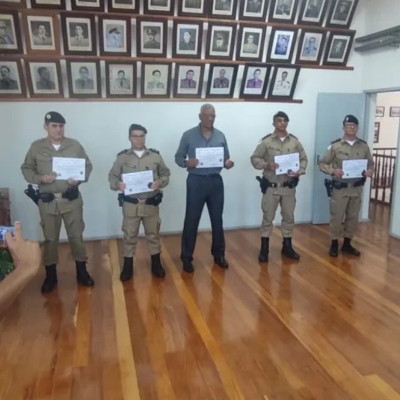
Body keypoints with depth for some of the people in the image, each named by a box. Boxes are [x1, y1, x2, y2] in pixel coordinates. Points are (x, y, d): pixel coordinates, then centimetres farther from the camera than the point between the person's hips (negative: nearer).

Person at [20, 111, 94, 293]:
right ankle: (50, 276, 24)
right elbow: (26, 169, 6)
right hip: (47, 201, 0)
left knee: (76, 236, 7)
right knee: (50, 238, 10)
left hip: (71, 199, 0)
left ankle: (82, 272, 22)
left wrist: (80, 178, -13)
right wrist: (39, 178, -13)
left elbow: (88, 166, 5)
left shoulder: (75, 145, 0)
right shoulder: (36, 147, 0)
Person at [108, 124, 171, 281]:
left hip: (151, 203, 1)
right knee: (129, 235, 8)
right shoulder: (122, 157, 0)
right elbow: (112, 177, 2)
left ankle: (156, 264, 28)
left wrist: (159, 182, -16)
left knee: (153, 234, 12)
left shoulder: (155, 155, 2)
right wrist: (117, 184, -20)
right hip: (130, 204, -1)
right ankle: (127, 266, 23)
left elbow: (166, 175, 6)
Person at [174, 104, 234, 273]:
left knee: (217, 220, 11)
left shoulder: (220, 136, 7)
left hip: (216, 181, 3)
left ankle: (219, 254, 27)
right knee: (191, 221, 2)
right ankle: (186, 257, 14)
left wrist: (228, 163, -13)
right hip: (196, 181, -3)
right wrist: (186, 162, -22)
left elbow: (226, 158, 10)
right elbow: (178, 157, -1)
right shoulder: (188, 135, -2)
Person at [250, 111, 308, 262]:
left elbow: (304, 159, 10)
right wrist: (266, 165, -21)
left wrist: (299, 171, -8)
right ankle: (264, 247, 14)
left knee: (289, 216, 11)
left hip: (289, 187, 3)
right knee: (268, 217, 3)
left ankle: (287, 246, 26)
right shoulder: (266, 141, -5)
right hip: (271, 187, -3)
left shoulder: (295, 141, 4)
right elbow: (254, 158, -3)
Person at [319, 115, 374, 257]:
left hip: (356, 188, 4)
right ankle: (334, 244, 18)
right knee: (336, 217, 3)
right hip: (340, 188, -4)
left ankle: (347, 244, 27)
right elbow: (323, 163, -4)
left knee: (353, 217, 12)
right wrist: (333, 171, -22)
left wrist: (370, 171, -10)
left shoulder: (364, 146, 4)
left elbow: (371, 163, 13)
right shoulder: (335, 145, -6)